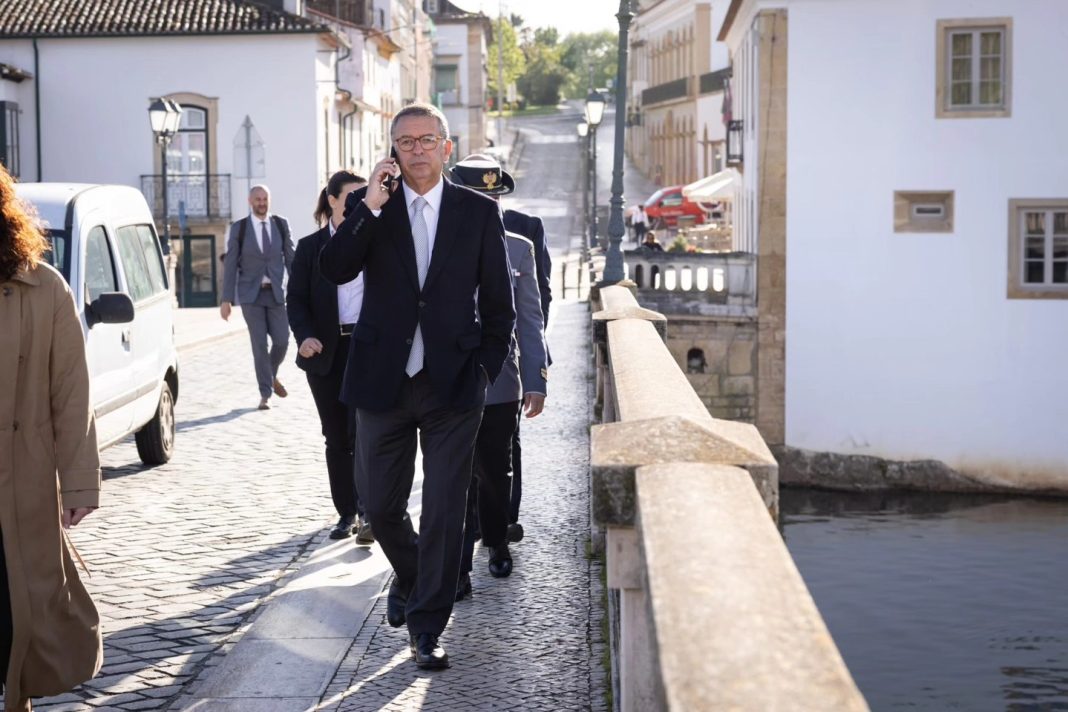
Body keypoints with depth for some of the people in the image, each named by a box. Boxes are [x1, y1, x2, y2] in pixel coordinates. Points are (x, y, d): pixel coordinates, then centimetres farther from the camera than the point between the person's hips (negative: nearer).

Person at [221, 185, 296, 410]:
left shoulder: (281, 224, 5)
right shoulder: (238, 229, 0)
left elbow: (290, 258, 7)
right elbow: (230, 264, -1)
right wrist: (226, 299, -5)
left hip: (276, 292, 2)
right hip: (251, 293, -2)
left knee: (281, 341, -3)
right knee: (259, 344, -3)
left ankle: (272, 375, 28)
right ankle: (265, 394, 6)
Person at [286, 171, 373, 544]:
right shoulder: (310, 247, 5)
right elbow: (295, 299, 3)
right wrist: (305, 336, -15)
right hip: (326, 353, 1)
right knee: (336, 438, 7)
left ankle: (369, 513, -11)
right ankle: (346, 513, 16)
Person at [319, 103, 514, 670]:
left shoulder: (478, 212, 3)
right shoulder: (367, 206, 4)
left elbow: (498, 302, 7)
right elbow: (333, 270, -13)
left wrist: (485, 369, 1)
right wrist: (370, 207, -20)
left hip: (453, 386, -1)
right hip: (383, 382, 1)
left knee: (444, 511, 0)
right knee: (379, 505, 11)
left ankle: (426, 627, 11)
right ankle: (410, 577, 41)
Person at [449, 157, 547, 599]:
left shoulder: (518, 250, 4)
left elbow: (530, 321, 5)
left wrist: (536, 381, 1)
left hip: (500, 386, 2)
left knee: (495, 473, 15)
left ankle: (497, 543, 38)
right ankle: (458, 570, 4)